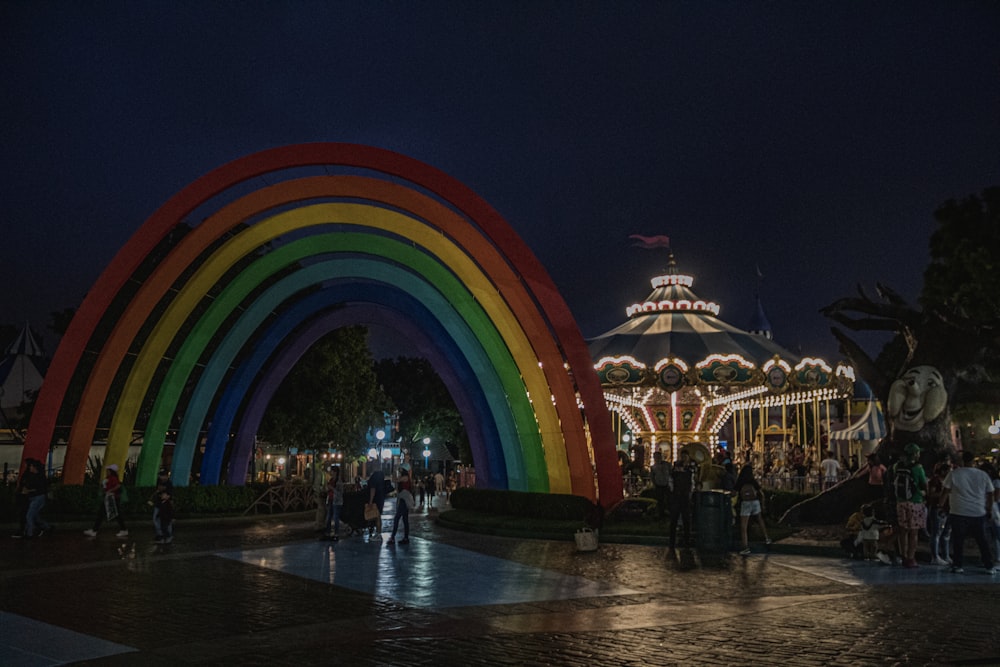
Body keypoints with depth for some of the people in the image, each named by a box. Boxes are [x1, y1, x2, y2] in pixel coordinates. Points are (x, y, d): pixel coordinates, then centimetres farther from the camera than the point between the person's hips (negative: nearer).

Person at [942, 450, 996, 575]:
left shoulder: (954, 474, -4)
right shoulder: (983, 475, 3)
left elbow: (946, 492, -2)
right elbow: (990, 494, 8)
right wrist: (989, 509, 19)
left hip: (958, 513, -2)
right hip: (979, 513, 2)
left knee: (958, 541, 4)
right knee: (982, 541, 11)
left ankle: (957, 565, 5)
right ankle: (989, 566, 12)